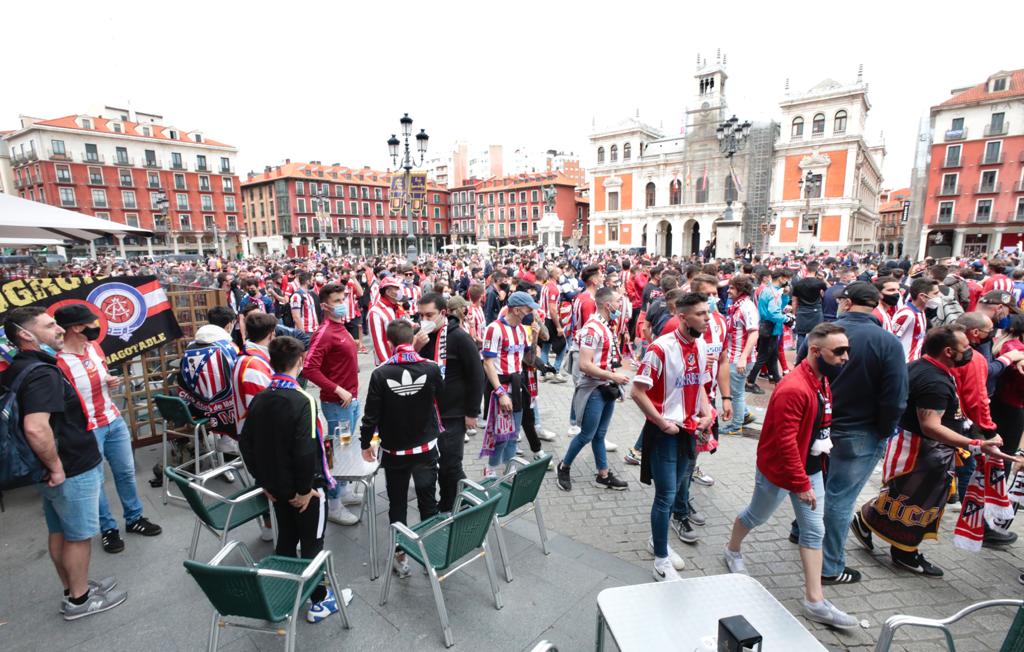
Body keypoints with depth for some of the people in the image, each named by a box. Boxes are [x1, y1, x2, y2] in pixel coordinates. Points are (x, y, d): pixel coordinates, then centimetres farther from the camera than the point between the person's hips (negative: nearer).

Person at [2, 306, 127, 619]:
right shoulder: (42, 373, -26)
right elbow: (36, 428, -38)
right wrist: (57, 467, -24)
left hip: (57, 471, 9)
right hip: (74, 471, -9)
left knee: (59, 532, 20)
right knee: (79, 536, 7)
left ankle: (75, 588, 36)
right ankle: (79, 600, 23)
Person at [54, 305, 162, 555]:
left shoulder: (94, 347, 3)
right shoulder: (58, 363, -20)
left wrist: (111, 381, -3)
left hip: (114, 421, 7)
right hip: (86, 431, -7)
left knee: (126, 471, 15)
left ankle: (134, 518, 31)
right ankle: (108, 529, 25)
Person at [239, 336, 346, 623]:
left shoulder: (259, 399, -2)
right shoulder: (302, 401, -25)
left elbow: (246, 444, 5)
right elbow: (306, 451, -28)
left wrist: (263, 480, 12)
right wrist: (305, 488, -15)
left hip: (276, 487, 6)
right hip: (303, 488, -6)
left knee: (286, 539, 22)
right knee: (311, 544, 10)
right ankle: (319, 601, 25)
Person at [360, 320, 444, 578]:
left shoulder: (380, 374, -15)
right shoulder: (431, 368, -13)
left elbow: (371, 414, -9)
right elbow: (442, 397, 4)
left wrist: (365, 443, 5)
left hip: (394, 451, 0)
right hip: (426, 448, 1)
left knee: (397, 504, 14)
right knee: (428, 502, 12)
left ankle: (400, 556, 24)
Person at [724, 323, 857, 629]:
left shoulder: (823, 381, 0)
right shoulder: (793, 389, -30)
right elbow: (785, 442, -29)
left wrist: (810, 474, 12)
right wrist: (801, 484, -22)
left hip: (810, 469, 8)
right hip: (778, 471, -8)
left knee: (814, 531, 10)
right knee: (756, 516, 15)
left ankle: (815, 601, 20)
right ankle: (733, 551, 43)